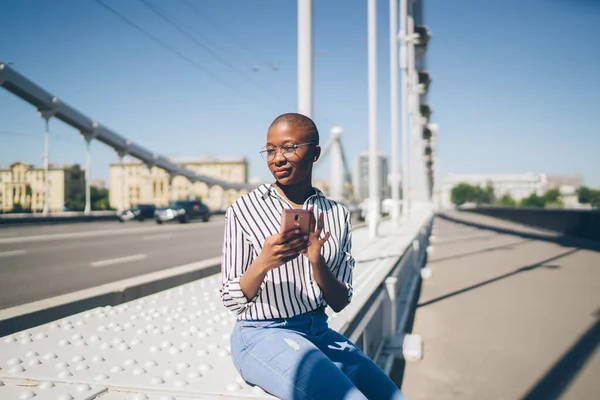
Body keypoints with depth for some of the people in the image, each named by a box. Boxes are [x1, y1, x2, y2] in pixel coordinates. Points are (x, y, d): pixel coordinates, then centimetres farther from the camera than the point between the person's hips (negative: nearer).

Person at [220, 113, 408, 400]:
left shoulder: (337, 215, 4)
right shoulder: (244, 210, -5)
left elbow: (340, 303, 3)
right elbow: (230, 300, -4)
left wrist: (317, 261, -17)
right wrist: (264, 263, -24)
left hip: (320, 332, 4)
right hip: (262, 334, -4)